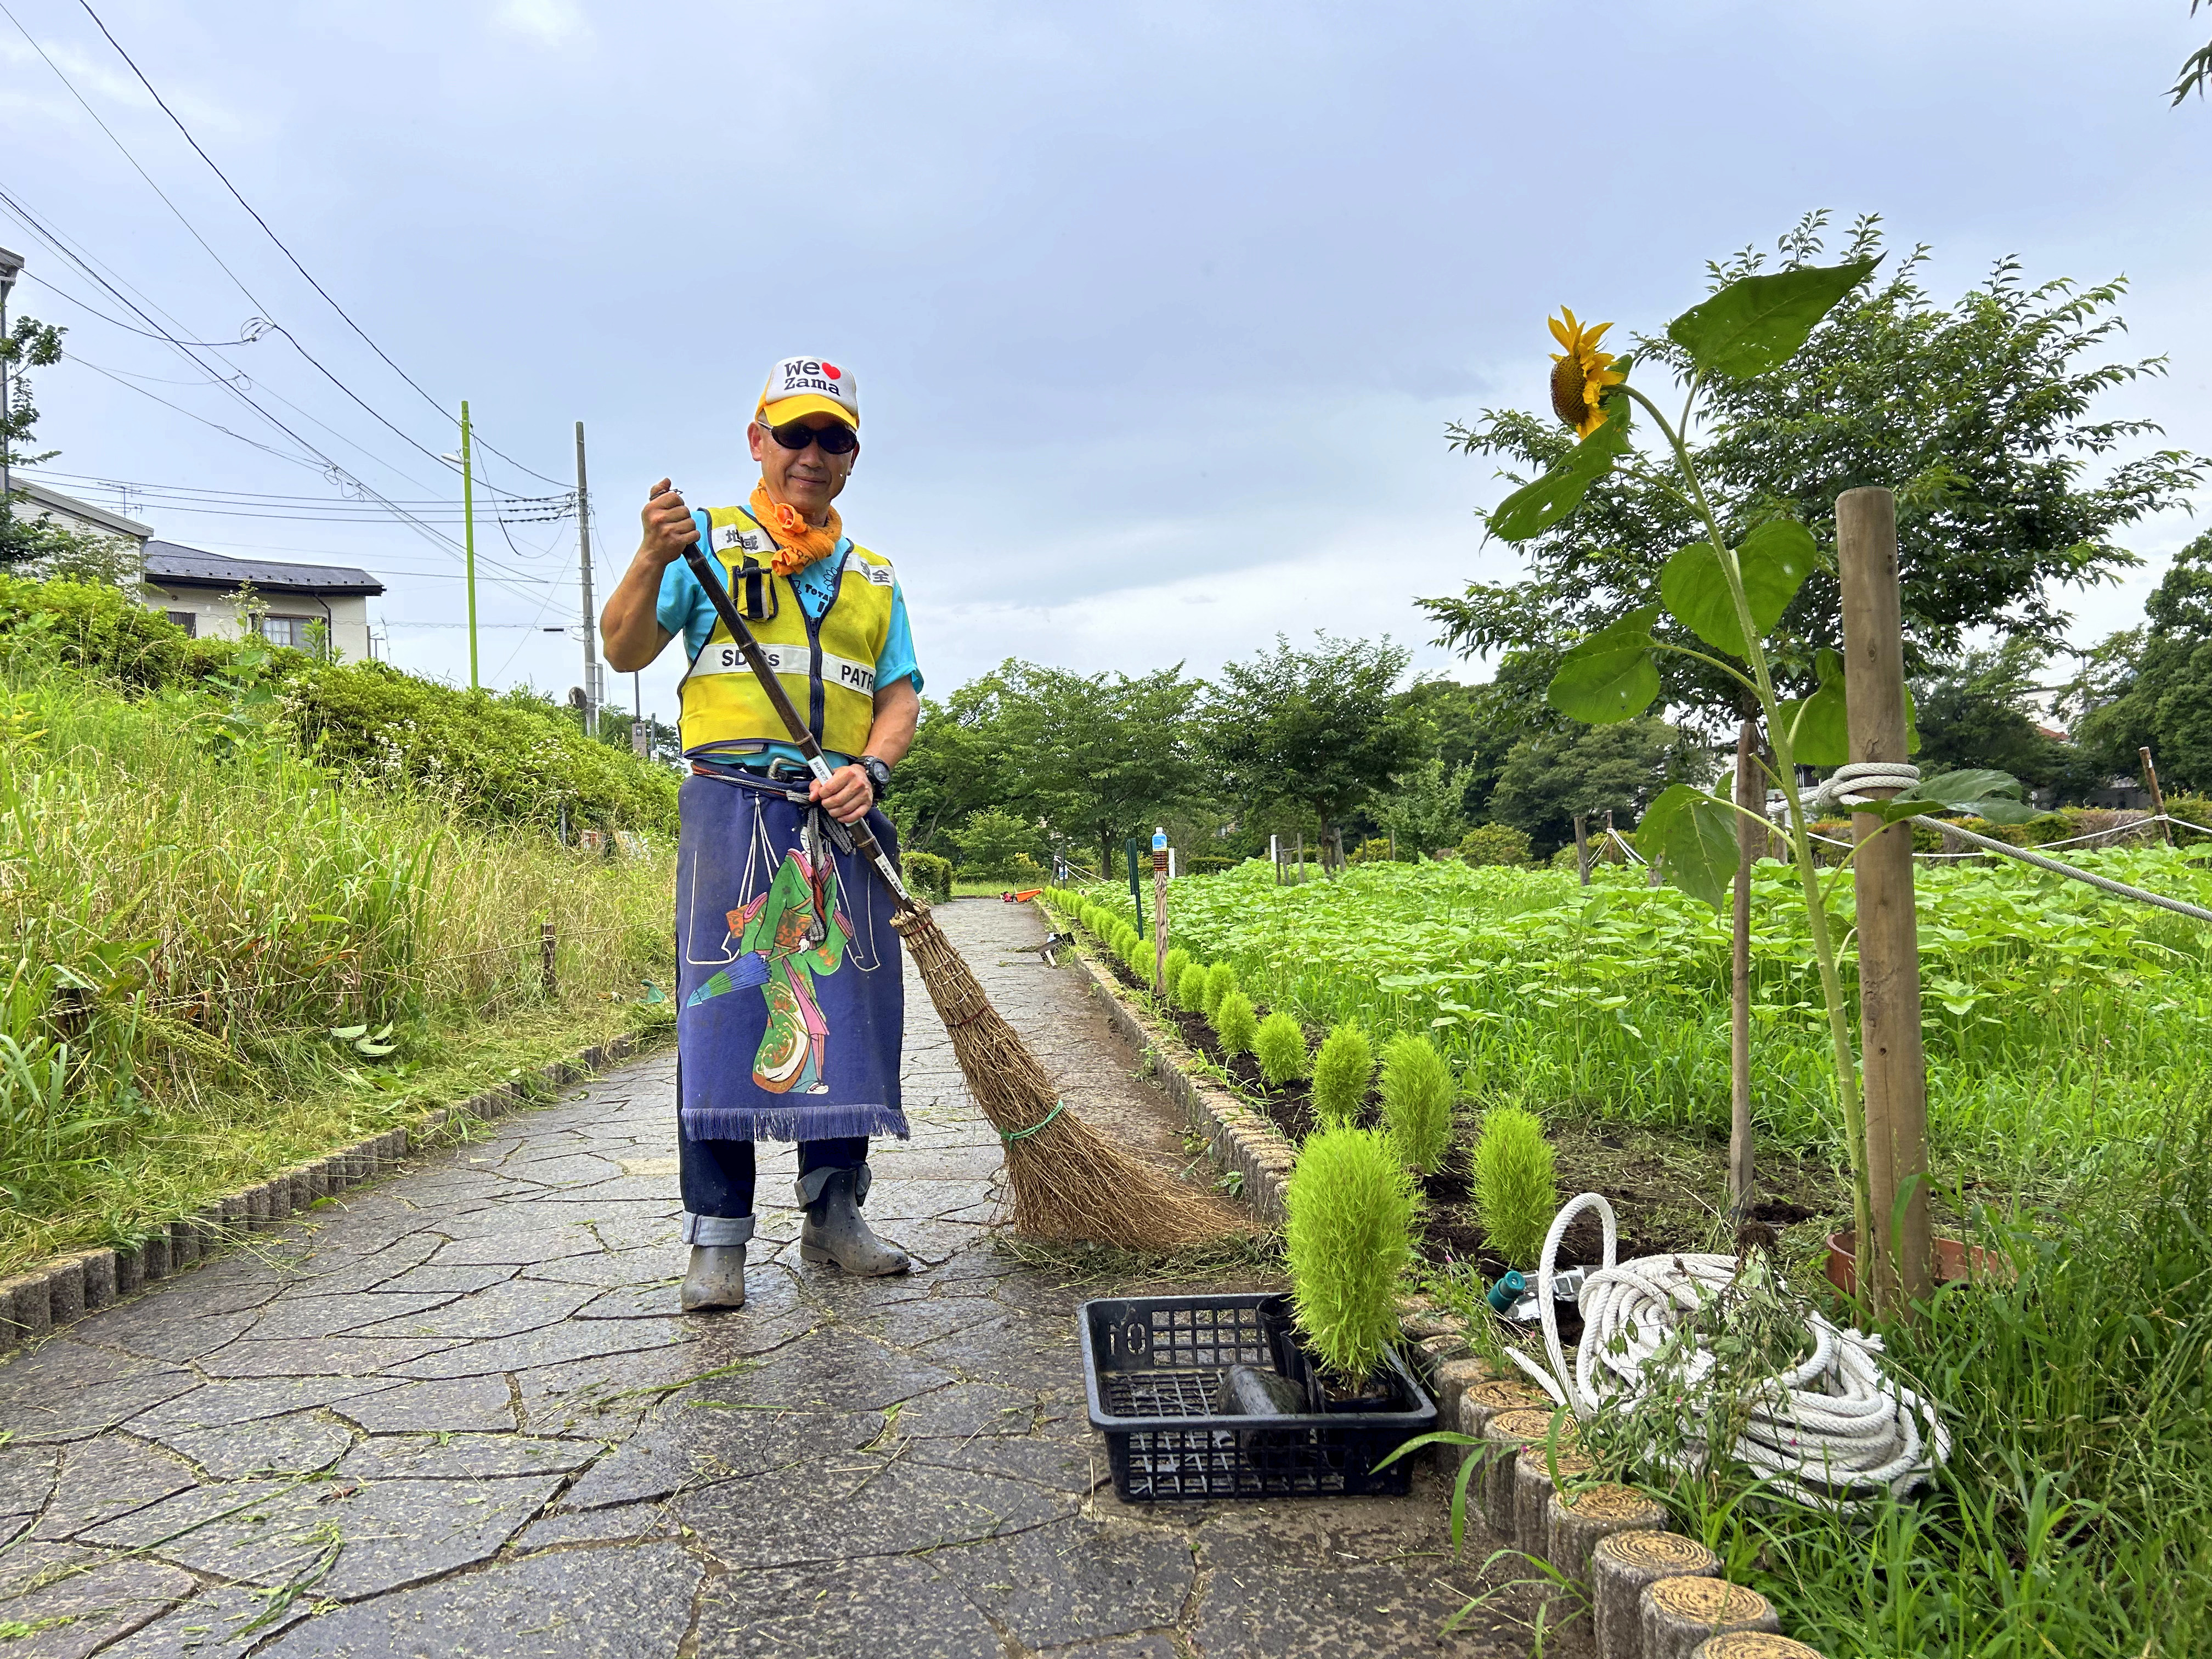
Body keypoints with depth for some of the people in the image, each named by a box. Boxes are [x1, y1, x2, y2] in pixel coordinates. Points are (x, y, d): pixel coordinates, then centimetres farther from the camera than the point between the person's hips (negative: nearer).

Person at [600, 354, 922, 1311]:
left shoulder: (874, 578, 20)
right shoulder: (709, 541, 9)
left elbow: (900, 696, 13)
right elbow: (625, 653, 1)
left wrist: (870, 769, -6)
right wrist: (652, 560, -16)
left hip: (841, 817, 4)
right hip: (733, 804, -4)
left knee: (850, 1008, 4)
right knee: (723, 1006, -7)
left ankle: (833, 1214, 17)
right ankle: (717, 1238, 0)